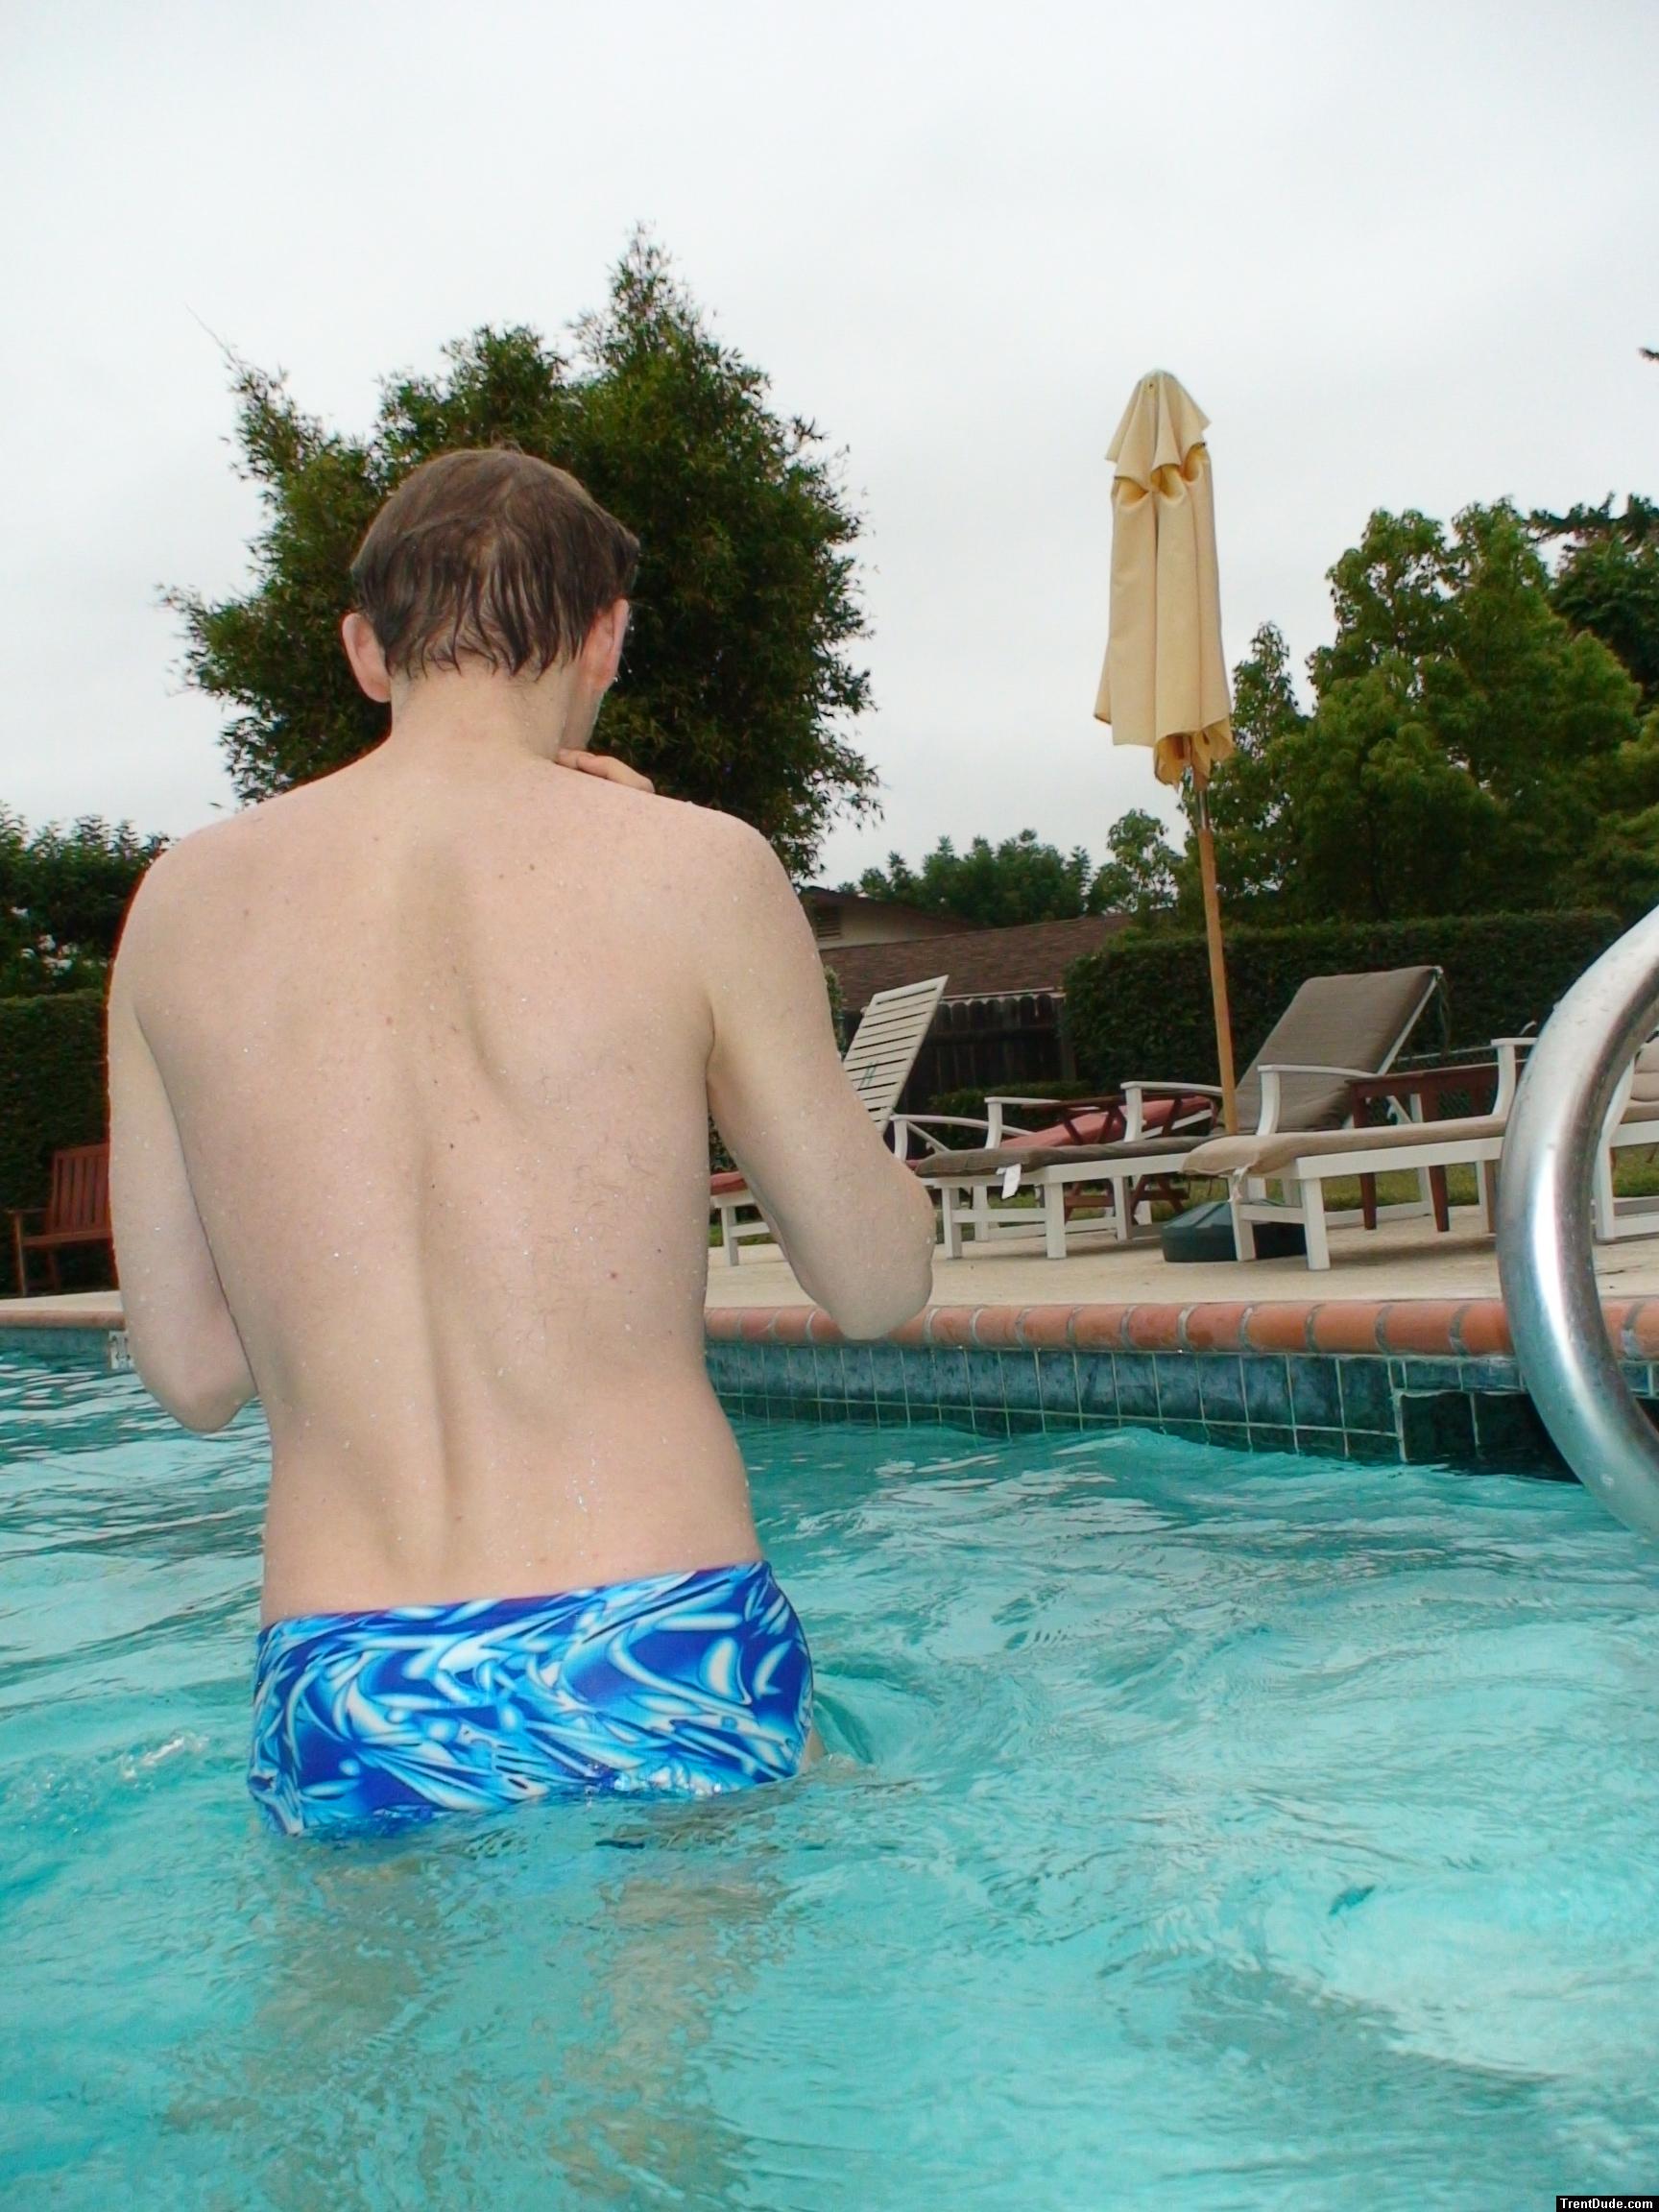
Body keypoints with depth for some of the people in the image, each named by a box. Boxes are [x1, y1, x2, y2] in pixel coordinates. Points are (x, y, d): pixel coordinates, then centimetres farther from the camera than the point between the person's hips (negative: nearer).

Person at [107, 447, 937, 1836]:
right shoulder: (694, 865, -6)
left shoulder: (182, 903, 4)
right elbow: (882, 1286, 5)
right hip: (662, 1670, -2)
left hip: (340, 1708, 3)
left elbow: (191, 1376, 9)